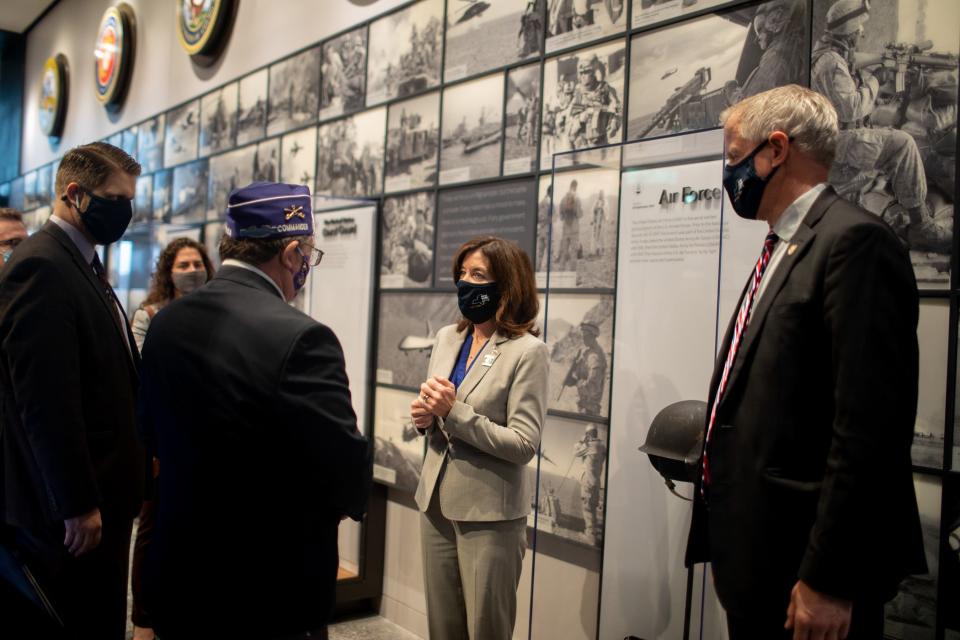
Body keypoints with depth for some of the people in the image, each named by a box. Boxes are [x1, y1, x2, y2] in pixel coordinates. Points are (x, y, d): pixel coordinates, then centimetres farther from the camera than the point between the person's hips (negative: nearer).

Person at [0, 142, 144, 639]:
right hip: (70, 509, -10)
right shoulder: (41, 267, -18)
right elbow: (45, 402, -23)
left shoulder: (83, 264, 13)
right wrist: (77, 505, -20)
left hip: (98, 493, 10)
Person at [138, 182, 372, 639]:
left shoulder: (166, 322, -2)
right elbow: (350, 481, -21)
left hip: (177, 581, 7)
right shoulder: (301, 338, -24)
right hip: (270, 597, -6)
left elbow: (153, 435, 10)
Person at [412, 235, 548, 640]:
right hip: (436, 504, 6)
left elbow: (524, 444, -18)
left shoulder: (527, 351, -14)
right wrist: (424, 417, -6)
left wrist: (454, 412, -23)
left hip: (490, 515, -6)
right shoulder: (447, 338, 6)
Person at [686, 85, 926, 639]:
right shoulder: (782, 250, 14)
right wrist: (729, 550, 15)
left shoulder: (856, 241, -14)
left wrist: (828, 580, -20)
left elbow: (870, 427, -21)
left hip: (803, 570, -9)